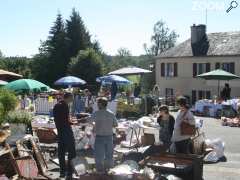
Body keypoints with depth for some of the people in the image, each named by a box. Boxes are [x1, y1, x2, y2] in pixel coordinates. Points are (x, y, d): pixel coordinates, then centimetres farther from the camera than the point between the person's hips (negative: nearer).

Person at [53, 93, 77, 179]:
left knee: (61, 152, 12)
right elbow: (66, 121, -20)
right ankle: (69, 173, 1)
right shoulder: (64, 106, -15)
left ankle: (62, 172, 19)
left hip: (59, 132, 9)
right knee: (71, 152, -1)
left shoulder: (56, 106, 13)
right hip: (66, 132, -9)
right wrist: (73, 123, -4)